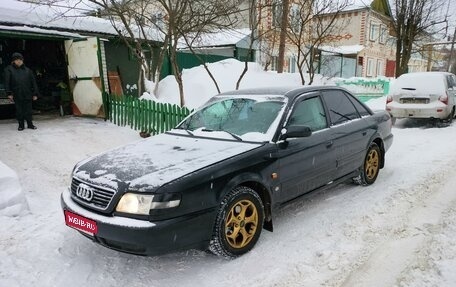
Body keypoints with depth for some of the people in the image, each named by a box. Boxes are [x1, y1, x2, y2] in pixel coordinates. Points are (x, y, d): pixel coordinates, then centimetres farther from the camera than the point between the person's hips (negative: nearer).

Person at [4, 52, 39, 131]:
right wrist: (9, 93, -8)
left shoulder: (27, 70, 9)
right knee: (19, 111, 5)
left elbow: (33, 82, 8)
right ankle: (21, 125, 15)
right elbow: (7, 82, 1)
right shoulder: (9, 69, 5)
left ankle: (30, 124, 15)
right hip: (17, 95, -1)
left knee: (28, 110, 4)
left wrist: (35, 94, 2)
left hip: (27, 94, 1)